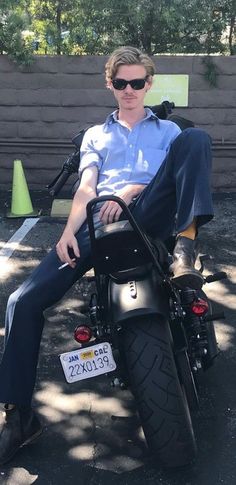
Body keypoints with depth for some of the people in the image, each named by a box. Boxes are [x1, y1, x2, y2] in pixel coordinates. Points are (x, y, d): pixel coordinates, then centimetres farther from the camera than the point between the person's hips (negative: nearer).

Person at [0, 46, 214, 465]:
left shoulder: (167, 130, 27)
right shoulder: (95, 135, 29)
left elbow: (176, 175, 8)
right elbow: (86, 187, 12)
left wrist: (130, 192, -13)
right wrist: (69, 230, -8)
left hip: (149, 217, -1)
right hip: (98, 225, 2)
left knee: (196, 138, -23)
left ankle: (186, 240, -38)